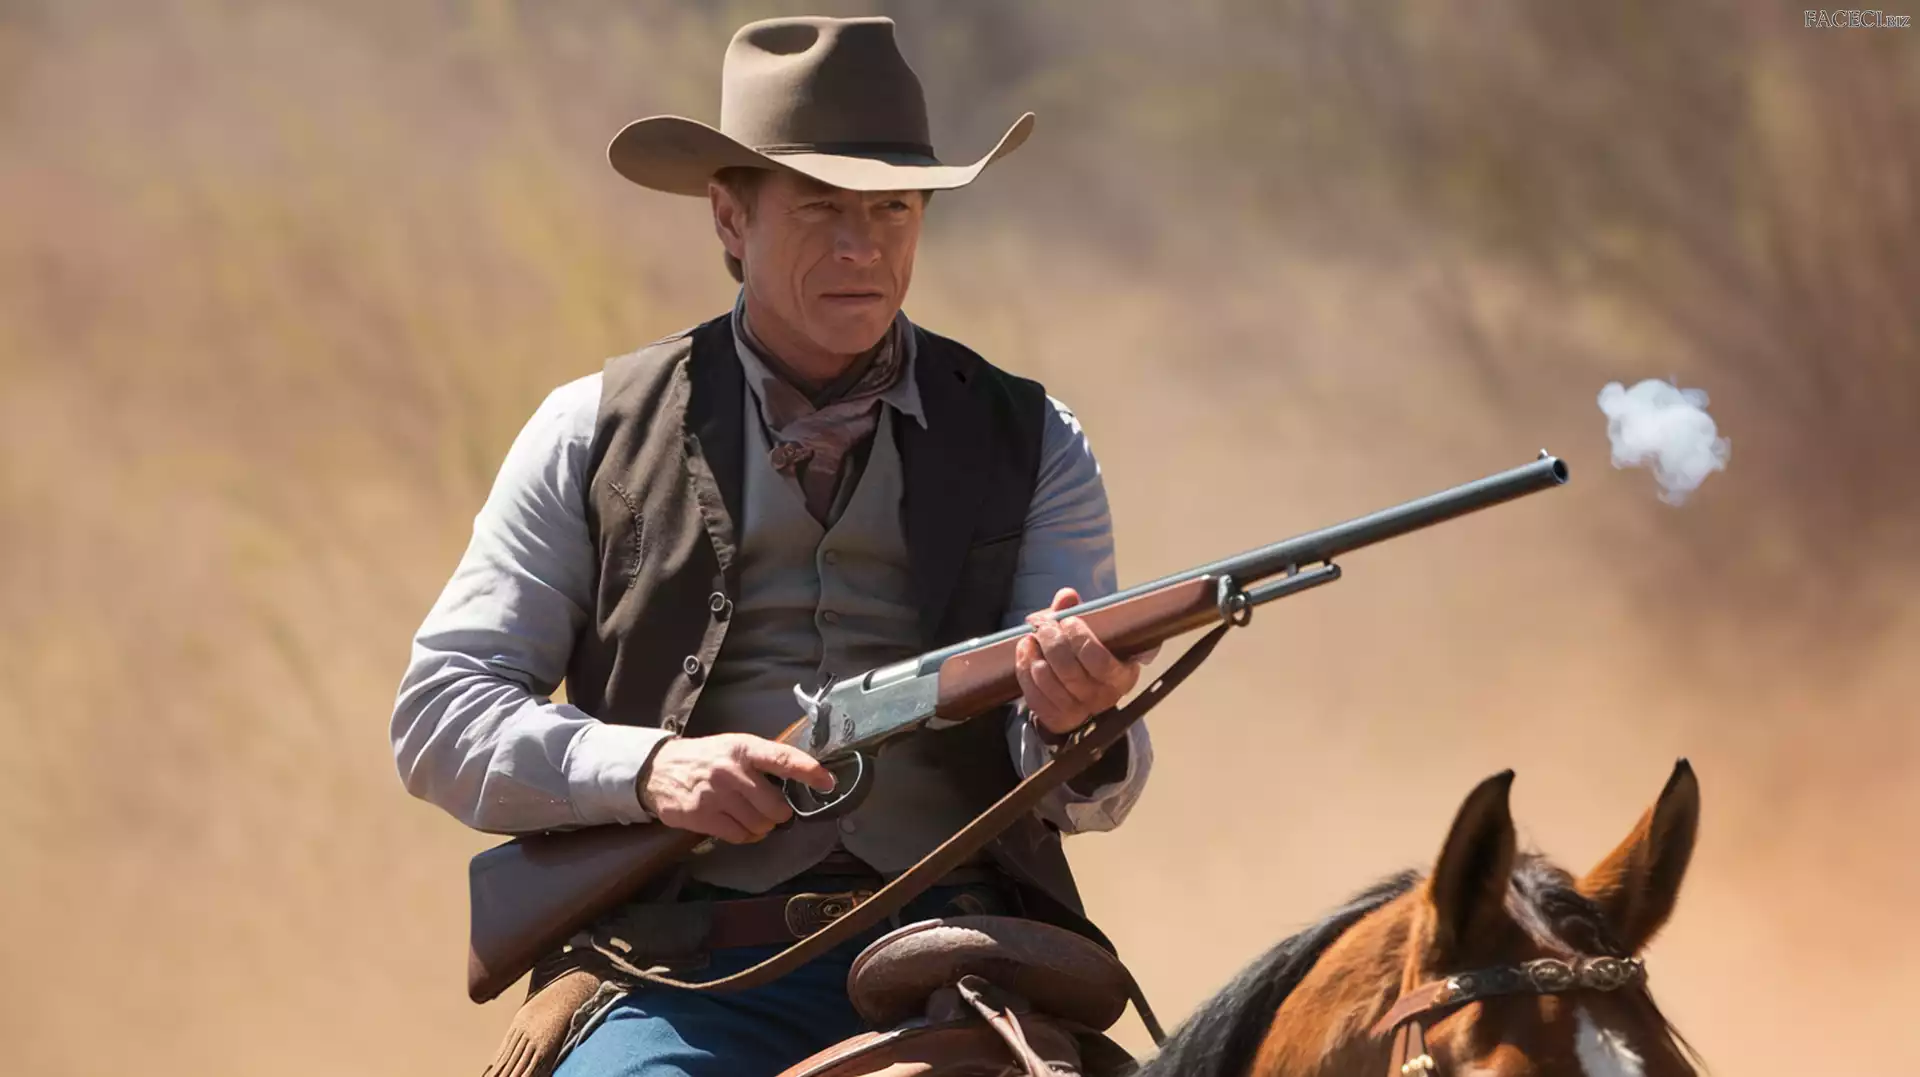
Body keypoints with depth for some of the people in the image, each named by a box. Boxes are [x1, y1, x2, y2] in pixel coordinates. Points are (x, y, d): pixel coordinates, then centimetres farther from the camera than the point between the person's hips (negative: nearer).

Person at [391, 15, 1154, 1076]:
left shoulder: (1026, 443, 14)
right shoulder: (596, 434, 12)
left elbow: (1093, 791, 7)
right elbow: (438, 716, 9)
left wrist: (1076, 718, -18)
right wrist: (644, 770, -9)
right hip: (683, 978, 0)